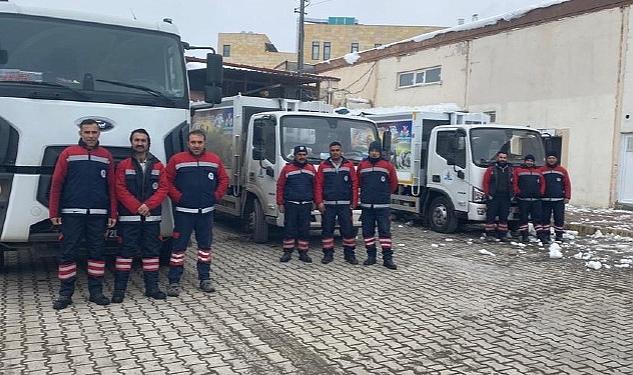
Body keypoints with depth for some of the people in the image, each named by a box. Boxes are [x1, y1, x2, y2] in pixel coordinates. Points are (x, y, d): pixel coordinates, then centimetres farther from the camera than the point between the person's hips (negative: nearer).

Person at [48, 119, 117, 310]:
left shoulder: (106, 156, 10)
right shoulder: (68, 153, 4)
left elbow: (111, 187, 8)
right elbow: (56, 184, 1)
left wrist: (113, 214, 3)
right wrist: (54, 213, -4)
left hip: (98, 214, 2)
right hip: (72, 213, -2)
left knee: (97, 252, 6)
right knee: (68, 253, 2)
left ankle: (96, 291, 15)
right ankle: (65, 294, 11)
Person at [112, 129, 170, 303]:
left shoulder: (158, 166, 9)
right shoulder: (123, 165, 3)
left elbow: (163, 188, 1)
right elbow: (120, 190, -5)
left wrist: (148, 206, -12)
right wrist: (137, 208, -14)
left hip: (152, 216, 3)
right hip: (129, 217, -2)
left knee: (151, 251, 7)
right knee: (126, 250, -1)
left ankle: (152, 287, 15)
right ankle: (119, 289, 6)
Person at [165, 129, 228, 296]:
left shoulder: (215, 160, 6)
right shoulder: (177, 160, -2)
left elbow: (224, 180, 11)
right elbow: (167, 182, -3)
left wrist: (216, 196, 0)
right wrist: (178, 197, -10)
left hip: (206, 212, 3)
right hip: (184, 212, -3)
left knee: (205, 245, 10)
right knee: (179, 246, -1)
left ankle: (204, 279, 20)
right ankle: (174, 282, 5)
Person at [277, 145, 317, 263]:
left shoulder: (311, 169, 11)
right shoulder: (287, 168, 2)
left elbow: (315, 186, 12)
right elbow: (280, 187, 1)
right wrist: (280, 203, -3)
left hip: (306, 205, 2)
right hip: (290, 204, -2)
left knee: (304, 229, 5)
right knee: (289, 229, 1)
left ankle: (303, 252, 14)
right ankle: (287, 252, 10)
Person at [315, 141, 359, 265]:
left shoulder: (349, 165, 6)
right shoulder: (323, 166, 7)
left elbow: (355, 184, 4)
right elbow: (318, 185, 3)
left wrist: (354, 201, -2)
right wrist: (319, 202, -4)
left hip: (345, 204, 0)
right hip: (328, 204, 0)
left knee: (348, 229, 0)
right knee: (327, 229, 3)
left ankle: (349, 254, 11)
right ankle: (328, 253, 14)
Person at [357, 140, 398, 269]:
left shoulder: (387, 165, 1)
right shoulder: (362, 165, 7)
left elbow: (394, 183, 10)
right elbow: (359, 182, 19)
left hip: (383, 206, -2)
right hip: (366, 205, 2)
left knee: (385, 231, -3)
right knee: (368, 231, 6)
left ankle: (387, 258, 0)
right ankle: (371, 256, 17)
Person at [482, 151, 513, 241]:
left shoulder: (510, 170, 13)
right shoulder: (491, 169, 3)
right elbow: (485, 182, -1)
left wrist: (512, 195, 3)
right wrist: (488, 194, -9)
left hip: (506, 198, 3)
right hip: (493, 198, -3)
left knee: (504, 217, 7)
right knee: (491, 216, -3)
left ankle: (502, 234, 14)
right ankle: (490, 234, 2)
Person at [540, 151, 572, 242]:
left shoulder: (562, 170, 6)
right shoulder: (541, 170, 5)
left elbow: (567, 184, 4)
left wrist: (567, 197, -2)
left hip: (559, 200, 0)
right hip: (545, 199, 0)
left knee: (559, 218, 1)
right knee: (545, 217, 4)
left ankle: (559, 235, 11)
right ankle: (546, 235, 14)